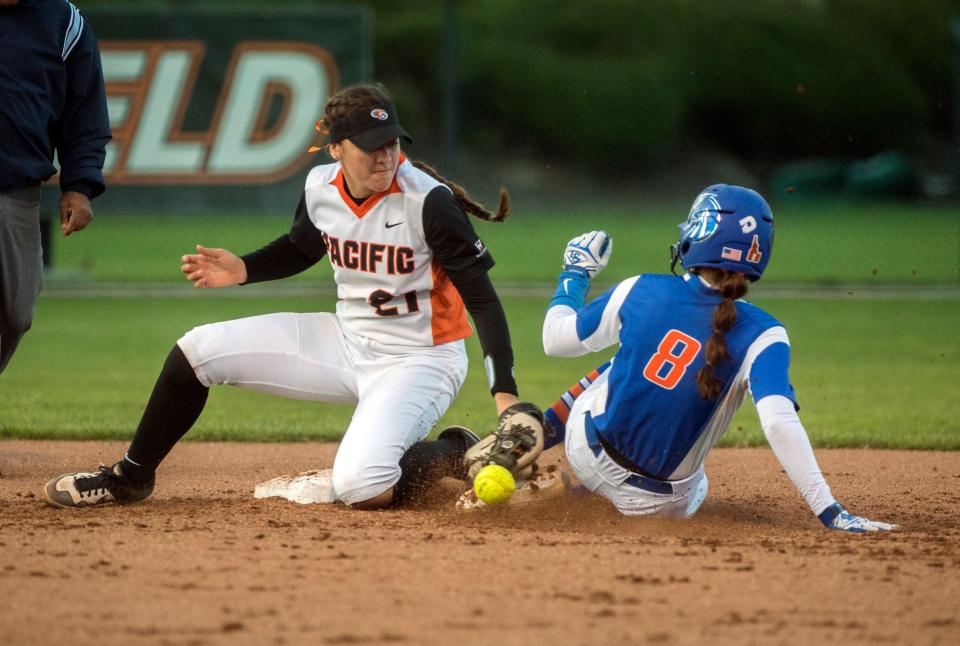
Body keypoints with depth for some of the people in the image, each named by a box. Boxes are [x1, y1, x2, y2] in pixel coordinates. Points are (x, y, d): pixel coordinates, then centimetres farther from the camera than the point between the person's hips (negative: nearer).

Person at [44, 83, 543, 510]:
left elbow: (481, 296, -21)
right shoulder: (321, 187, -5)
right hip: (346, 341, 6)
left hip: (417, 360, -6)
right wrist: (243, 270, -2)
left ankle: (453, 454, 2)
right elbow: (301, 248, 18)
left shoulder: (428, 200, -23)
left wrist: (505, 393, -30)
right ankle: (131, 478, 21)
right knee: (197, 351, 1)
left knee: (360, 489, -30)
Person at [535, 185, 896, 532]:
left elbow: (555, 340, 0)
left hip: (587, 452, 1)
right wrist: (829, 512, -36)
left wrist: (574, 275, 18)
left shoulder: (642, 291, -14)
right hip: (667, 504, -1)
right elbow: (779, 422, -34)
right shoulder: (760, 336, -21)